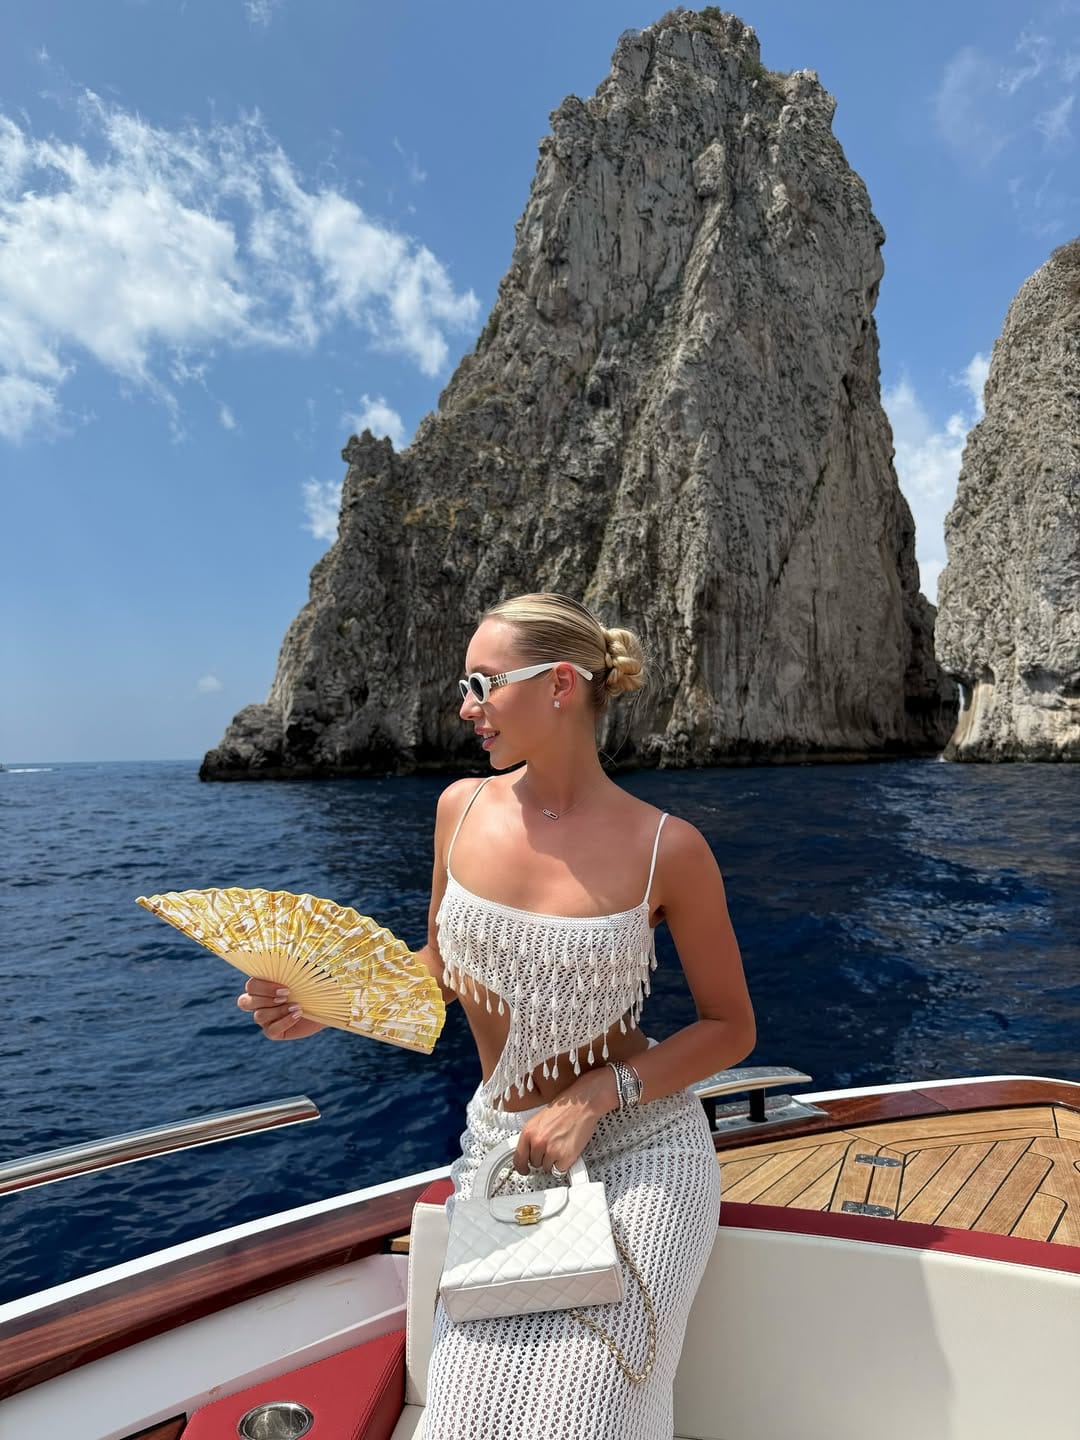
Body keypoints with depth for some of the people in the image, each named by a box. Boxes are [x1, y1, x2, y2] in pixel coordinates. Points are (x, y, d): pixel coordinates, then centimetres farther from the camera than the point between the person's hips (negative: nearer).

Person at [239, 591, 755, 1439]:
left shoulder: (666, 847, -18)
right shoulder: (463, 808, -6)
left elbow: (731, 1028, -7)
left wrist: (595, 1098, -19)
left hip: (635, 1157, -3)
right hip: (500, 1150, 3)